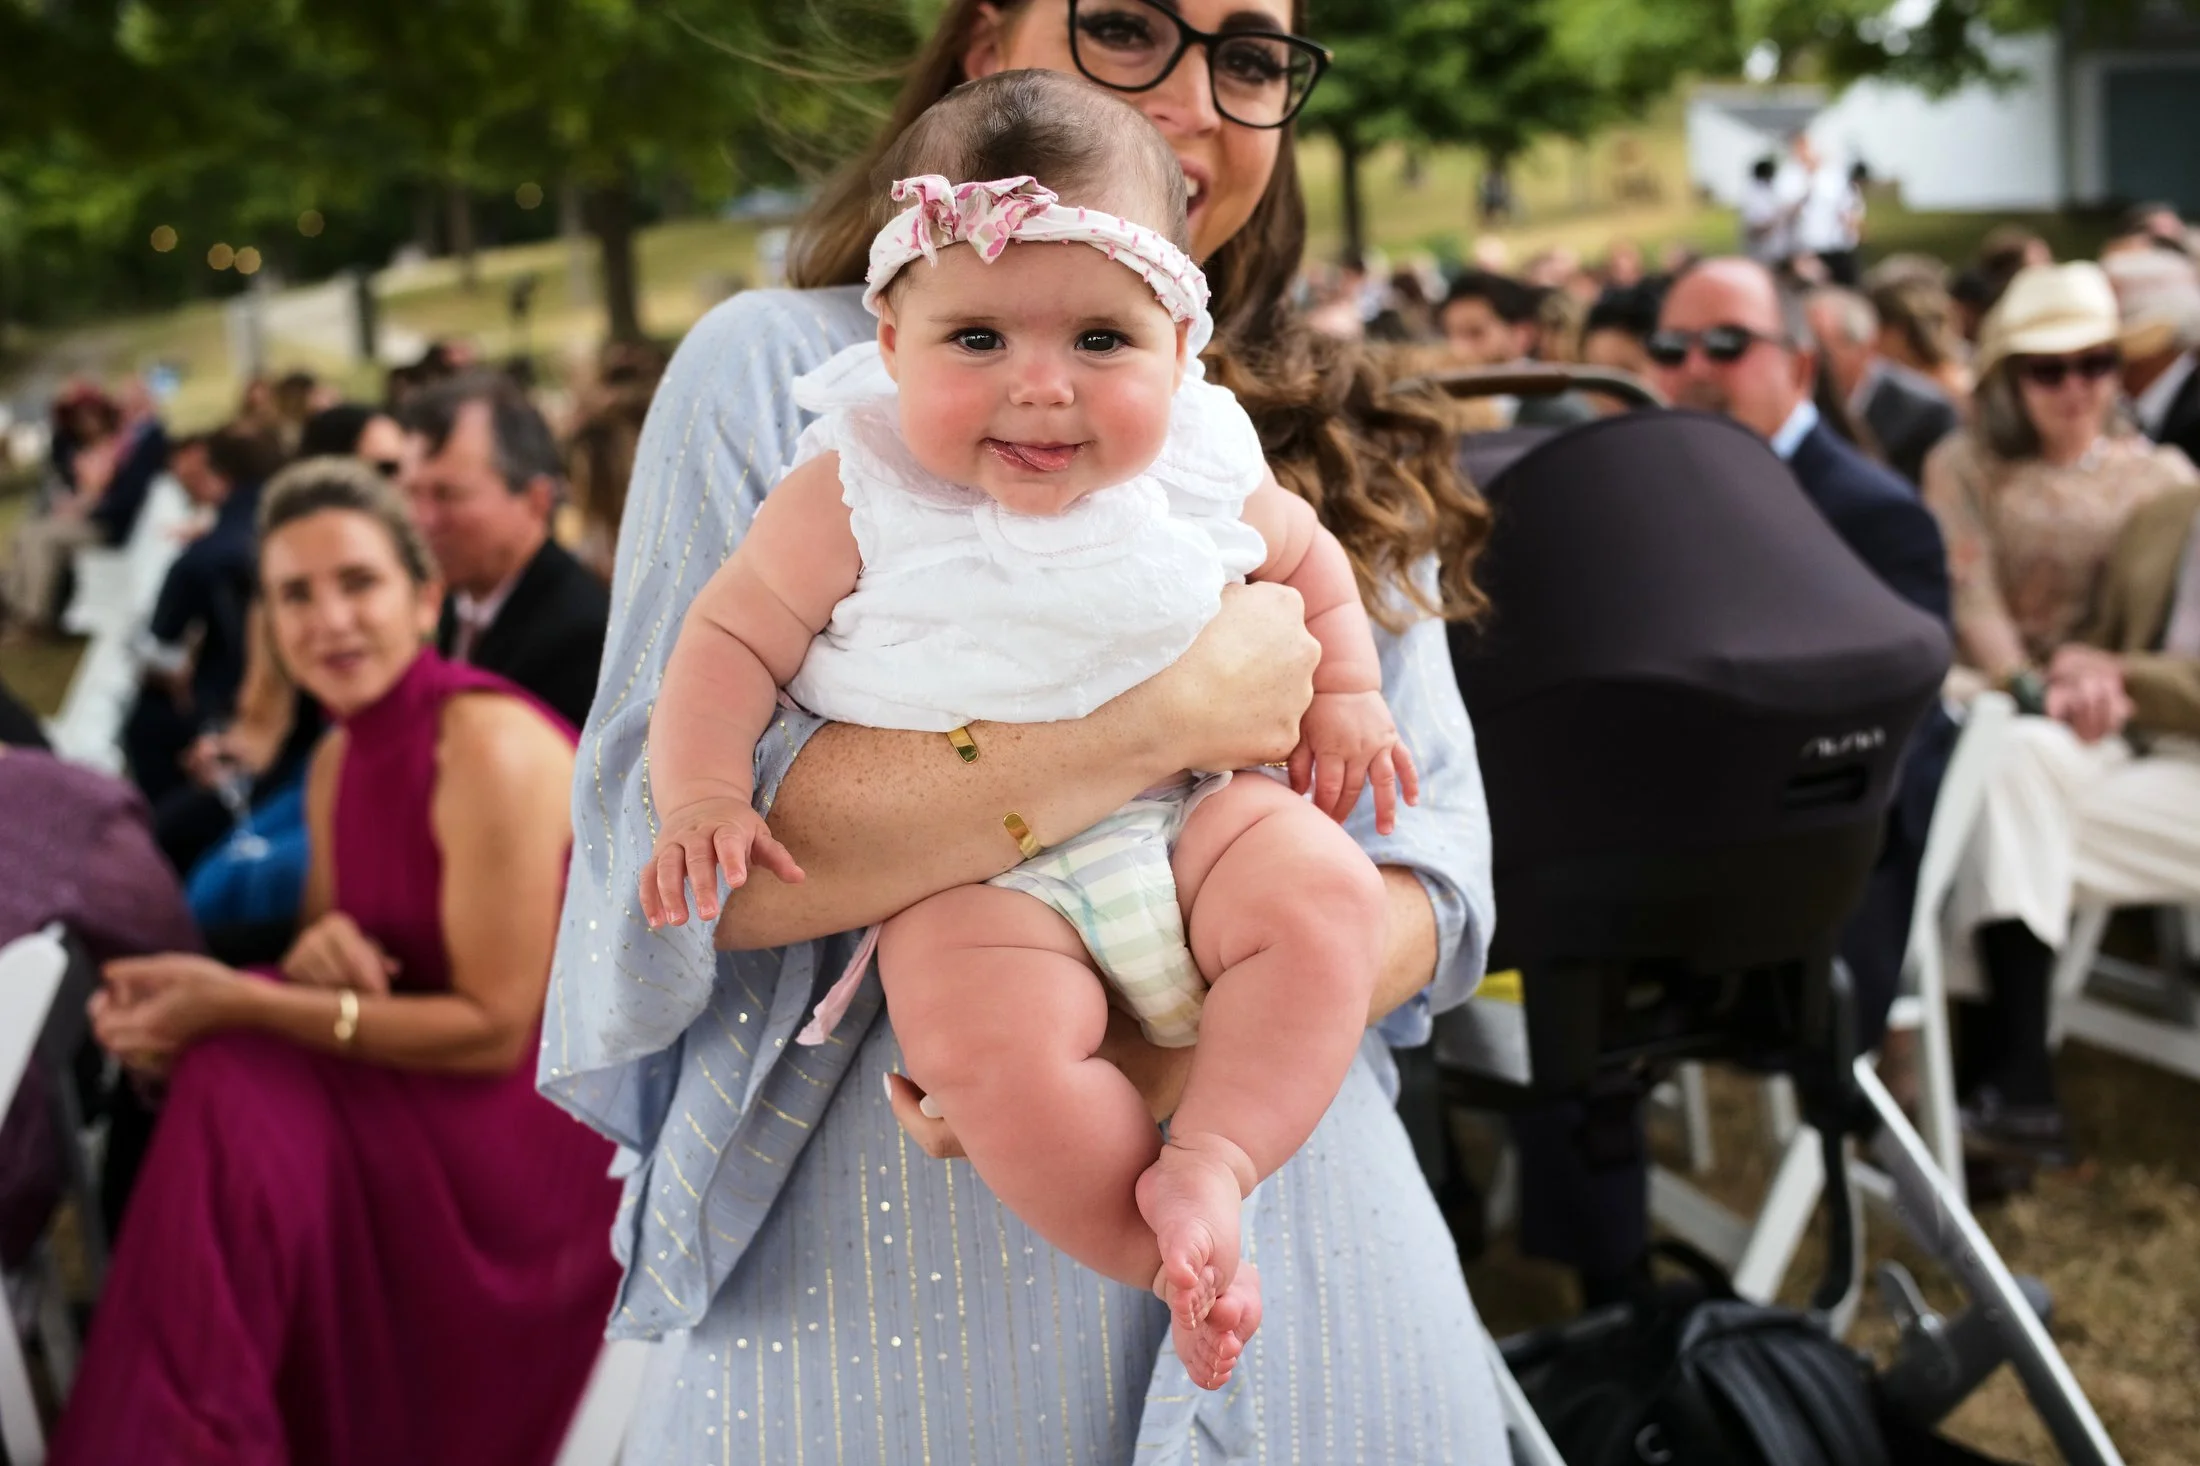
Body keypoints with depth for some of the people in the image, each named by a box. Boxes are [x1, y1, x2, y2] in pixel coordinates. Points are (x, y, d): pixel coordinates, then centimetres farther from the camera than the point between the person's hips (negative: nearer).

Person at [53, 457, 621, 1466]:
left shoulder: (486, 744, -19)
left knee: (238, 1100, -23)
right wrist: (319, 946, -12)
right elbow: (340, 947, 13)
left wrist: (240, 1002, -21)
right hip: (426, 1086, 7)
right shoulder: (339, 758, 6)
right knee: (237, 1092, -20)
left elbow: (496, 1031, -20)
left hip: (547, 1117, -7)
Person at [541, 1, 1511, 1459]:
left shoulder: (1338, 448, 9)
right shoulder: (783, 369, -3)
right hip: (880, 1306, -3)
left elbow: (1430, 872, 0)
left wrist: (1188, 1041, -20)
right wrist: (1170, 716, -20)